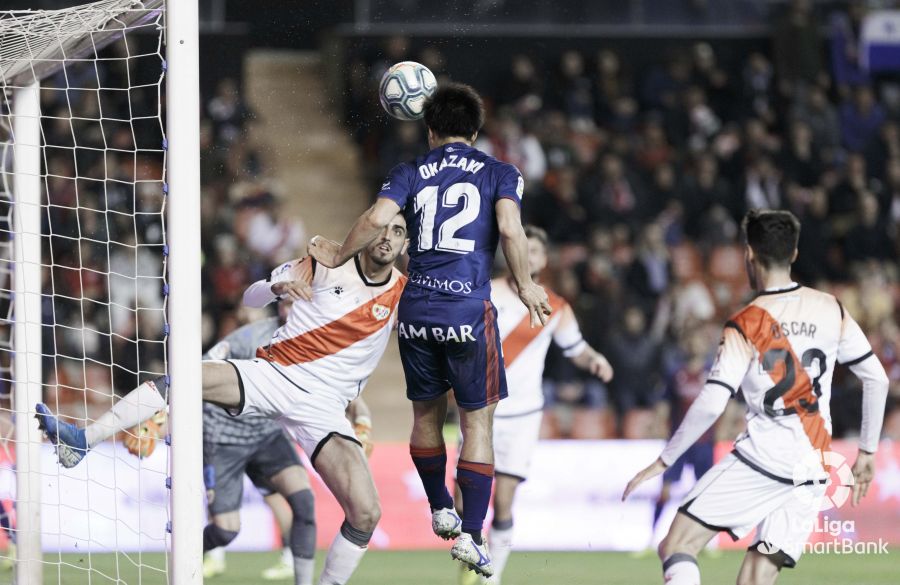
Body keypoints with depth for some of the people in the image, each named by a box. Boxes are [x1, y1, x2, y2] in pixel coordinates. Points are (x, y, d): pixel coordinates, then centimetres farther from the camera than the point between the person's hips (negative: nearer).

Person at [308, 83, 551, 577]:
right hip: (469, 309, -3)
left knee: (426, 415, 20)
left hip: (416, 310, 3)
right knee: (477, 422, 2)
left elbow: (377, 219, -8)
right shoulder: (500, 175, 5)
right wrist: (524, 286, -1)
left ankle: (440, 510, 36)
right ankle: (471, 535, -5)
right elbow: (510, 229, -12)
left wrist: (337, 257, 7)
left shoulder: (410, 174, 9)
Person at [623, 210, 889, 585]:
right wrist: (867, 451, 21)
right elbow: (876, 378, 11)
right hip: (812, 470, 5)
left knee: (677, 546, 0)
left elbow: (710, 405, -17)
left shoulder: (744, 327, -8)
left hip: (763, 456, -5)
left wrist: (664, 461, -8)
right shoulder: (832, 311, 6)